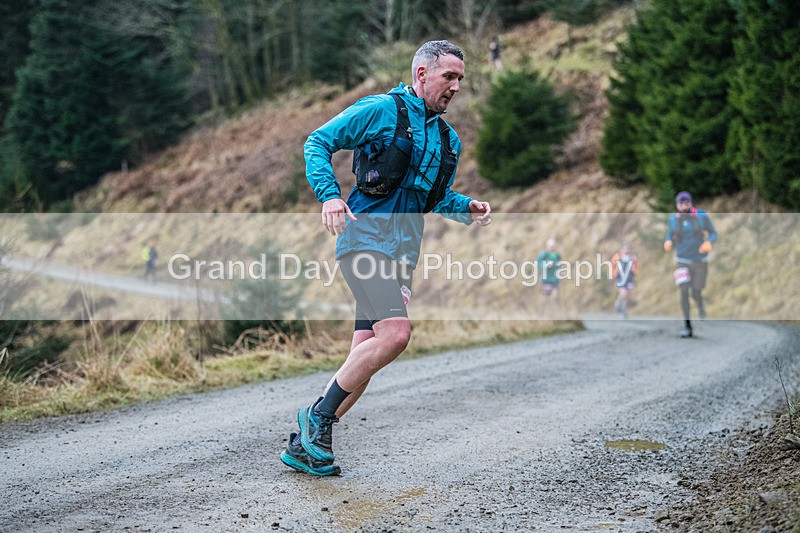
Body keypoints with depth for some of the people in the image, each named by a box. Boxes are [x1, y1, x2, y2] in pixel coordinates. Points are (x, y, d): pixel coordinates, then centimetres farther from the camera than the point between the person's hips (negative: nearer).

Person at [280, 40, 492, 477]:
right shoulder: (380, 110, -2)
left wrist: (467, 209, 8)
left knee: (366, 353, 3)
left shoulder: (449, 140, 19)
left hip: (403, 252, 8)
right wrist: (328, 194, -17)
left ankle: (304, 445, 11)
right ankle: (319, 416, -6)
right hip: (365, 235, -7)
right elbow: (317, 143, -1)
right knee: (395, 333, -23)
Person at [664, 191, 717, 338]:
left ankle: (700, 304, 41)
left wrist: (709, 242, -24)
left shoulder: (702, 216, -10)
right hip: (682, 261, 1)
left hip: (700, 261, 0)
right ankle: (687, 327, -1)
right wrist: (668, 243, -20)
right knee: (684, 292, -13)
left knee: (696, 294, 1)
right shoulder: (673, 219, -6)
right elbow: (670, 237, 5)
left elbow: (713, 233, -2)